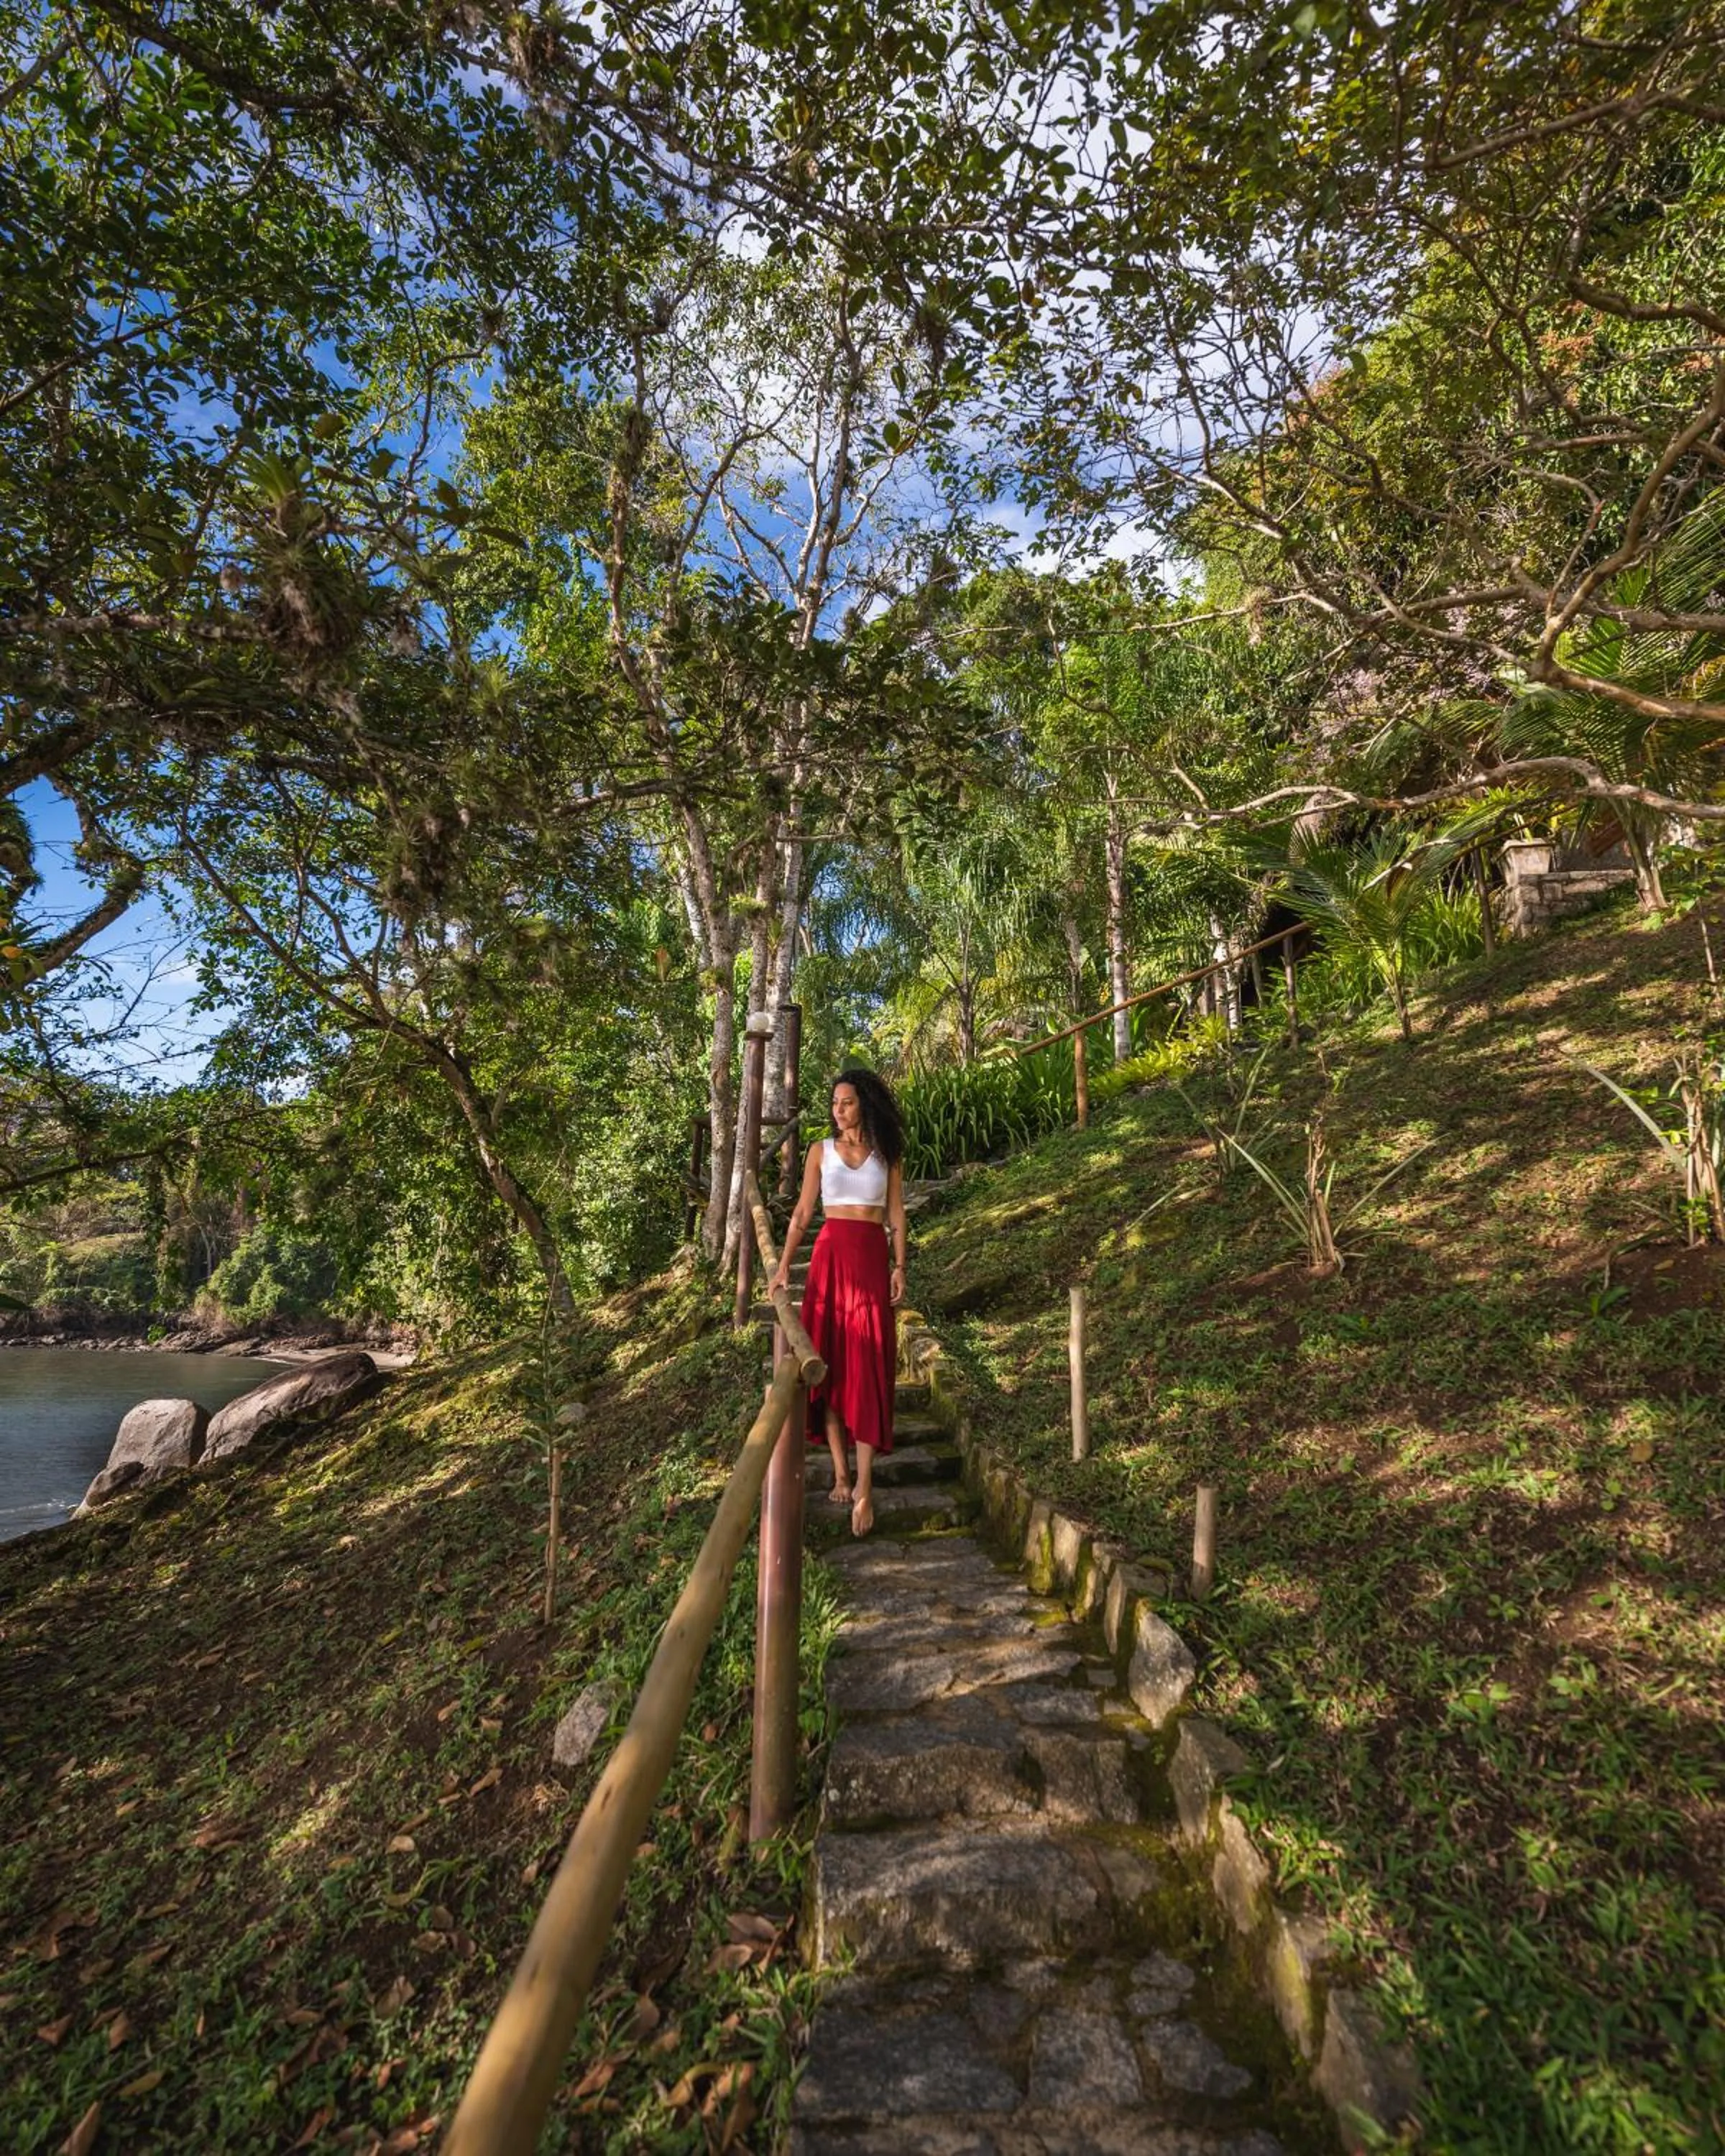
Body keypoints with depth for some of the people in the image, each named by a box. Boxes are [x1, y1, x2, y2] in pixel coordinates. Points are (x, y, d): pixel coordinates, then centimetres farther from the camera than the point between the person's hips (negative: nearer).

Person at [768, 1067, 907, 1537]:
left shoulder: (887, 1153, 7)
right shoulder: (821, 1150, 7)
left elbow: (896, 1214, 7)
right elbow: (803, 1212, 6)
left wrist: (900, 1266, -4)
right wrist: (783, 1265, -1)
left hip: (872, 1258, -1)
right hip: (829, 1254, 1)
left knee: (867, 1367, -5)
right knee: (830, 1362, 2)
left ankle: (864, 1485, -6)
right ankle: (840, 1471, 10)